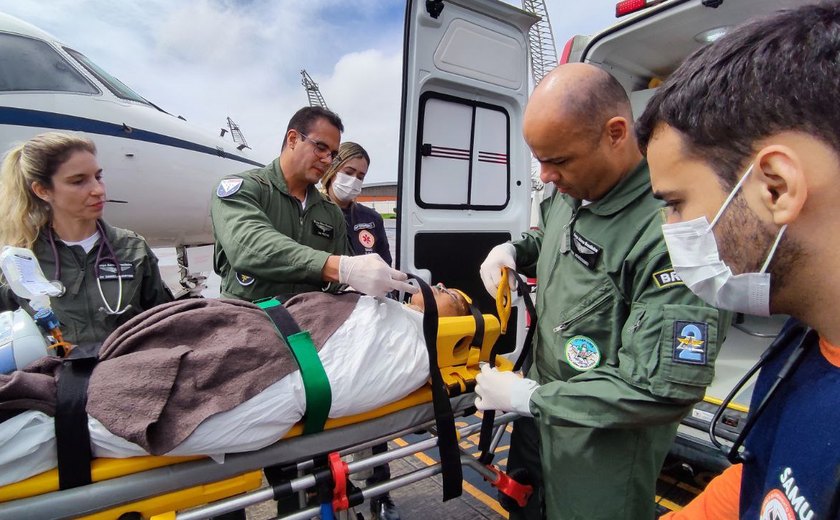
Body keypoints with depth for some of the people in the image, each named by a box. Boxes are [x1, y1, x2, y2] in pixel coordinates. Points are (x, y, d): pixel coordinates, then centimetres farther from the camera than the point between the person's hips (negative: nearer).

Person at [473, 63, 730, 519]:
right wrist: (513, 250, -3)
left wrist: (530, 397, -22)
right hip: (541, 410, 7)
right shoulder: (570, 191, -4)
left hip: (604, 448, -7)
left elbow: (663, 390, -30)